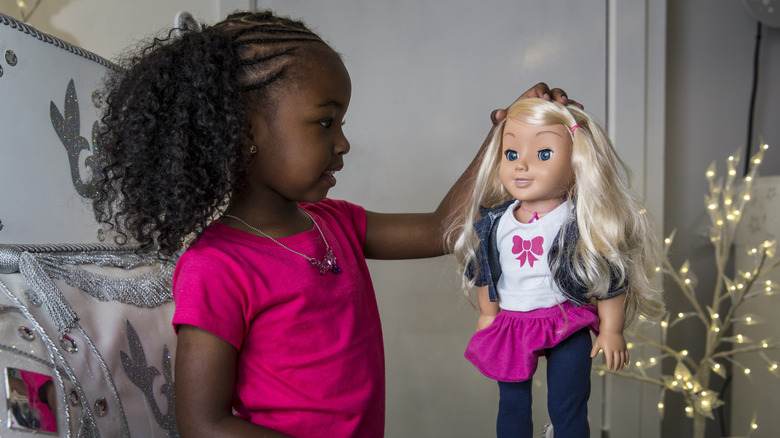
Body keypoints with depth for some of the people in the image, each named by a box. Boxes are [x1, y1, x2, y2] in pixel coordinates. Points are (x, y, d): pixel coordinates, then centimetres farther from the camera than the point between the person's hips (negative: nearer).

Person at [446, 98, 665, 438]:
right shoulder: (494, 222, -3)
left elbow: (610, 278, -10)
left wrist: (610, 331, -7)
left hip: (568, 329, -3)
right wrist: (487, 315, 16)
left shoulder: (582, 221, -15)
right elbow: (484, 273, 10)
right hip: (510, 326, 4)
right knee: (511, 406, 17)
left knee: (567, 411, 8)